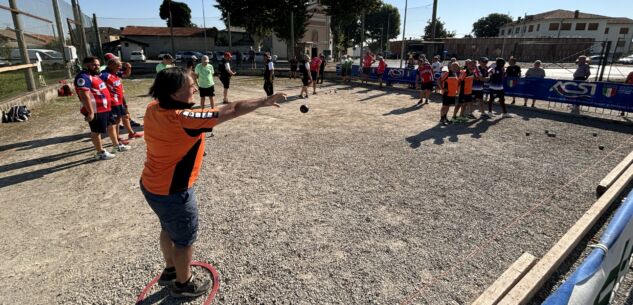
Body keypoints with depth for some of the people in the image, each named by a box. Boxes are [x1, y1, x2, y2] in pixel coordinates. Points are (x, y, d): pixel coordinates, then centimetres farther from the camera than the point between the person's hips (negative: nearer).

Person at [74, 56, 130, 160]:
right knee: (96, 132, 3)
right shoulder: (84, 77, -19)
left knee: (110, 126, 22)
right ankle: (100, 153, 14)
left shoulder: (95, 75, 15)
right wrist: (90, 112, -29)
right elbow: (85, 96, -26)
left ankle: (117, 145, 37)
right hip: (95, 111, -10)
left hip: (105, 108, 11)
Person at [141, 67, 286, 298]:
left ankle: (170, 270, 51)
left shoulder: (153, 109, -7)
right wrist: (264, 102, -17)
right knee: (185, 239, 14)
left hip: (152, 185, 9)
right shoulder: (184, 119, -31)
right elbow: (231, 111, -27)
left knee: (169, 229, 29)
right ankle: (183, 283, 37)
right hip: (172, 193, -9)